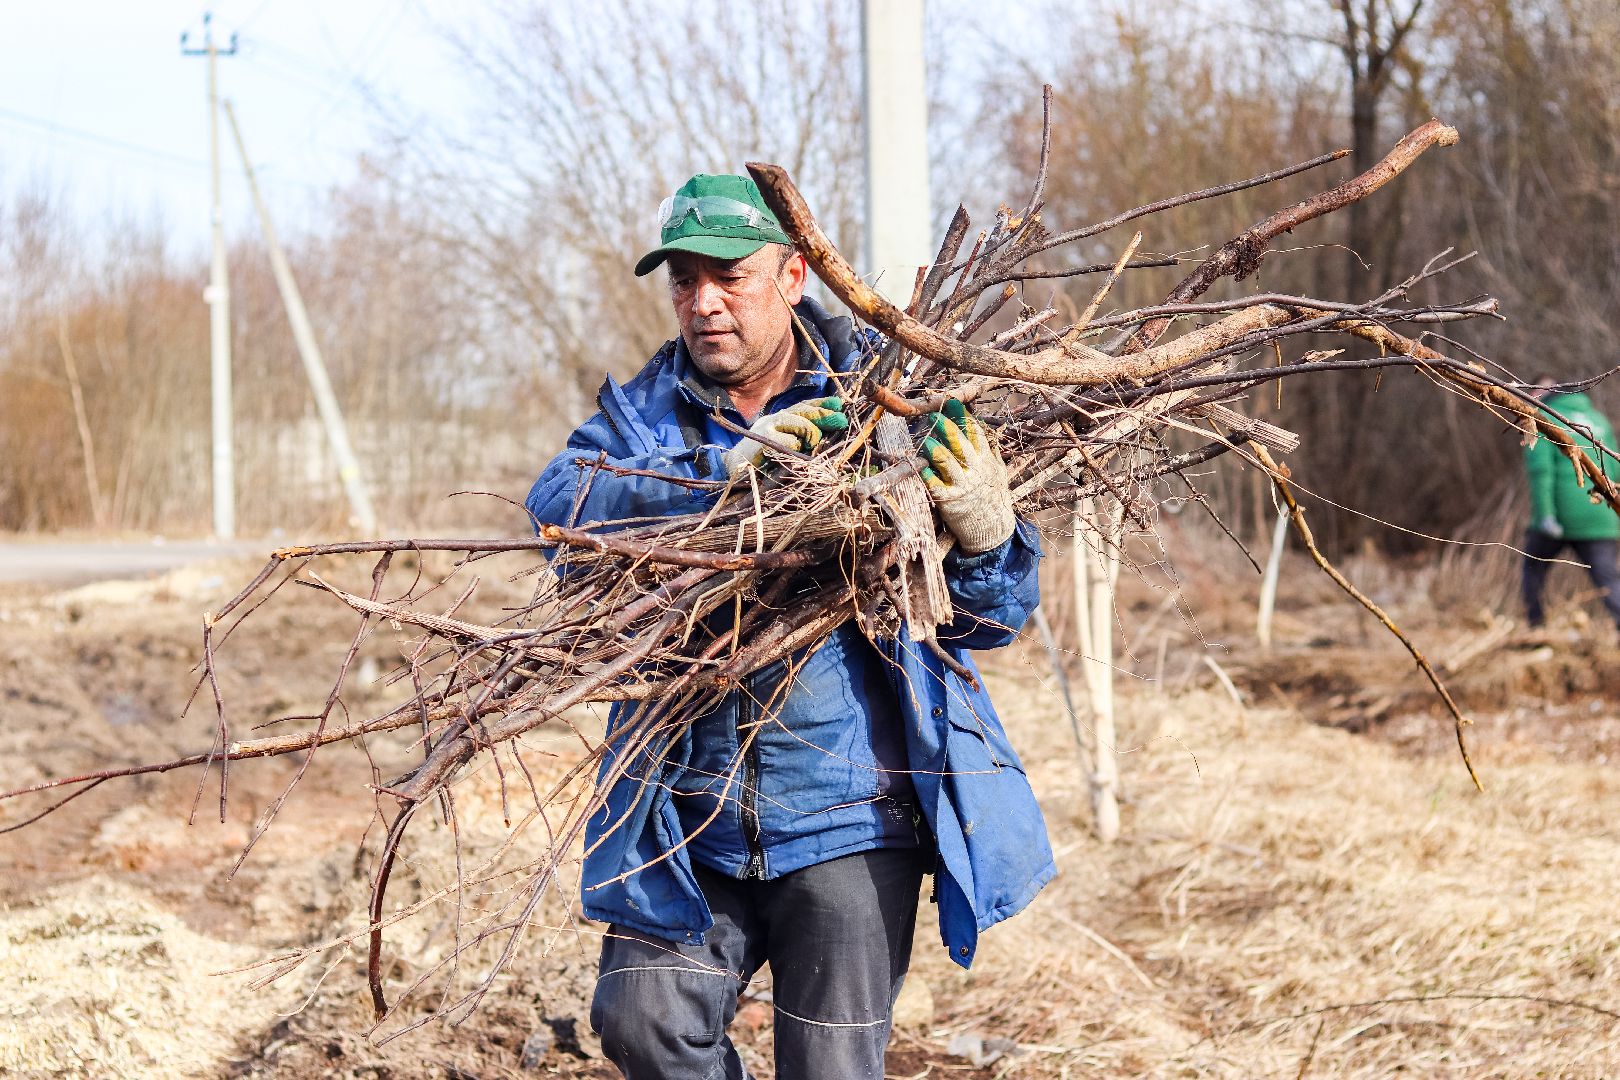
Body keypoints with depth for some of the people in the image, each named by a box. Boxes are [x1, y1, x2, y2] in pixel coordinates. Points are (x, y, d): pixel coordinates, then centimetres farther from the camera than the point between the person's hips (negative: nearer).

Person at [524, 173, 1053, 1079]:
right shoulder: (643, 412, 7)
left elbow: (990, 621, -2)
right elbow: (559, 506, -16)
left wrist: (986, 535, -26)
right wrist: (720, 473, -28)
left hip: (846, 811, -2)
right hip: (689, 817, 2)